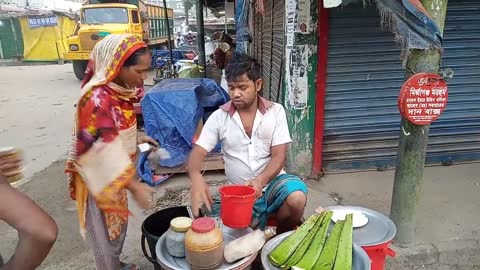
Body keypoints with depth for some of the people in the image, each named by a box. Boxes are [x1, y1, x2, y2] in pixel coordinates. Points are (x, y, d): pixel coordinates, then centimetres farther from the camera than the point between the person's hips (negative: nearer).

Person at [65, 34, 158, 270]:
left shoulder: (119, 89, -2)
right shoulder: (97, 98, -29)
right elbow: (102, 150, -31)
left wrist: (136, 138, -1)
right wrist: (134, 186, -30)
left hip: (116, 171, 9)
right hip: (100, 176, -9)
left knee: (119, 221, 25)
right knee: (104, 228, 12)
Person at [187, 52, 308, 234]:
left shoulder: (276, 111, -5)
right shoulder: (219, 117, -4)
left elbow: (279, 156, -9)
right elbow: (198, 152, -10)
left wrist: (260, 181, -29)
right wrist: (196, 178, -33)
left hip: (272, 181, 0)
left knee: (296, 198, -30)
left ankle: (284, 236, 2)